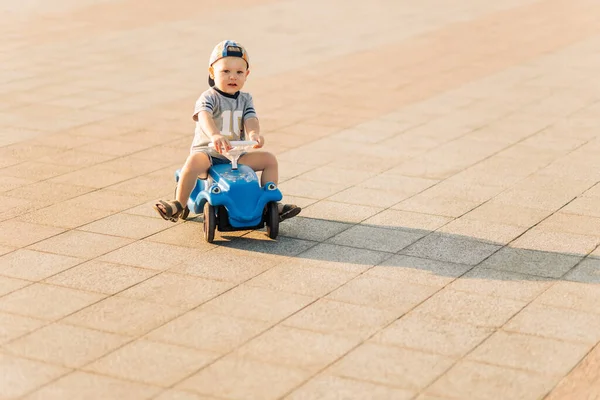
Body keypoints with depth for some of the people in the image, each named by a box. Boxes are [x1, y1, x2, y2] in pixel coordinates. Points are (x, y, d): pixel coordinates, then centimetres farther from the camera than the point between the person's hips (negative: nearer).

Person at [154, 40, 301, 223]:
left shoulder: (245, 99, 8)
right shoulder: (209, 97, -10)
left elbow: (250, 119, -9)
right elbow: (204, 116, -31)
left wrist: (254, 133, -34)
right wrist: (215, 135, -53)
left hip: (236, 154, 5)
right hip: (208, 151, -5)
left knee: (269, 159, -4)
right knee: (195, 161, -37)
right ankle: (179, 204, -25)